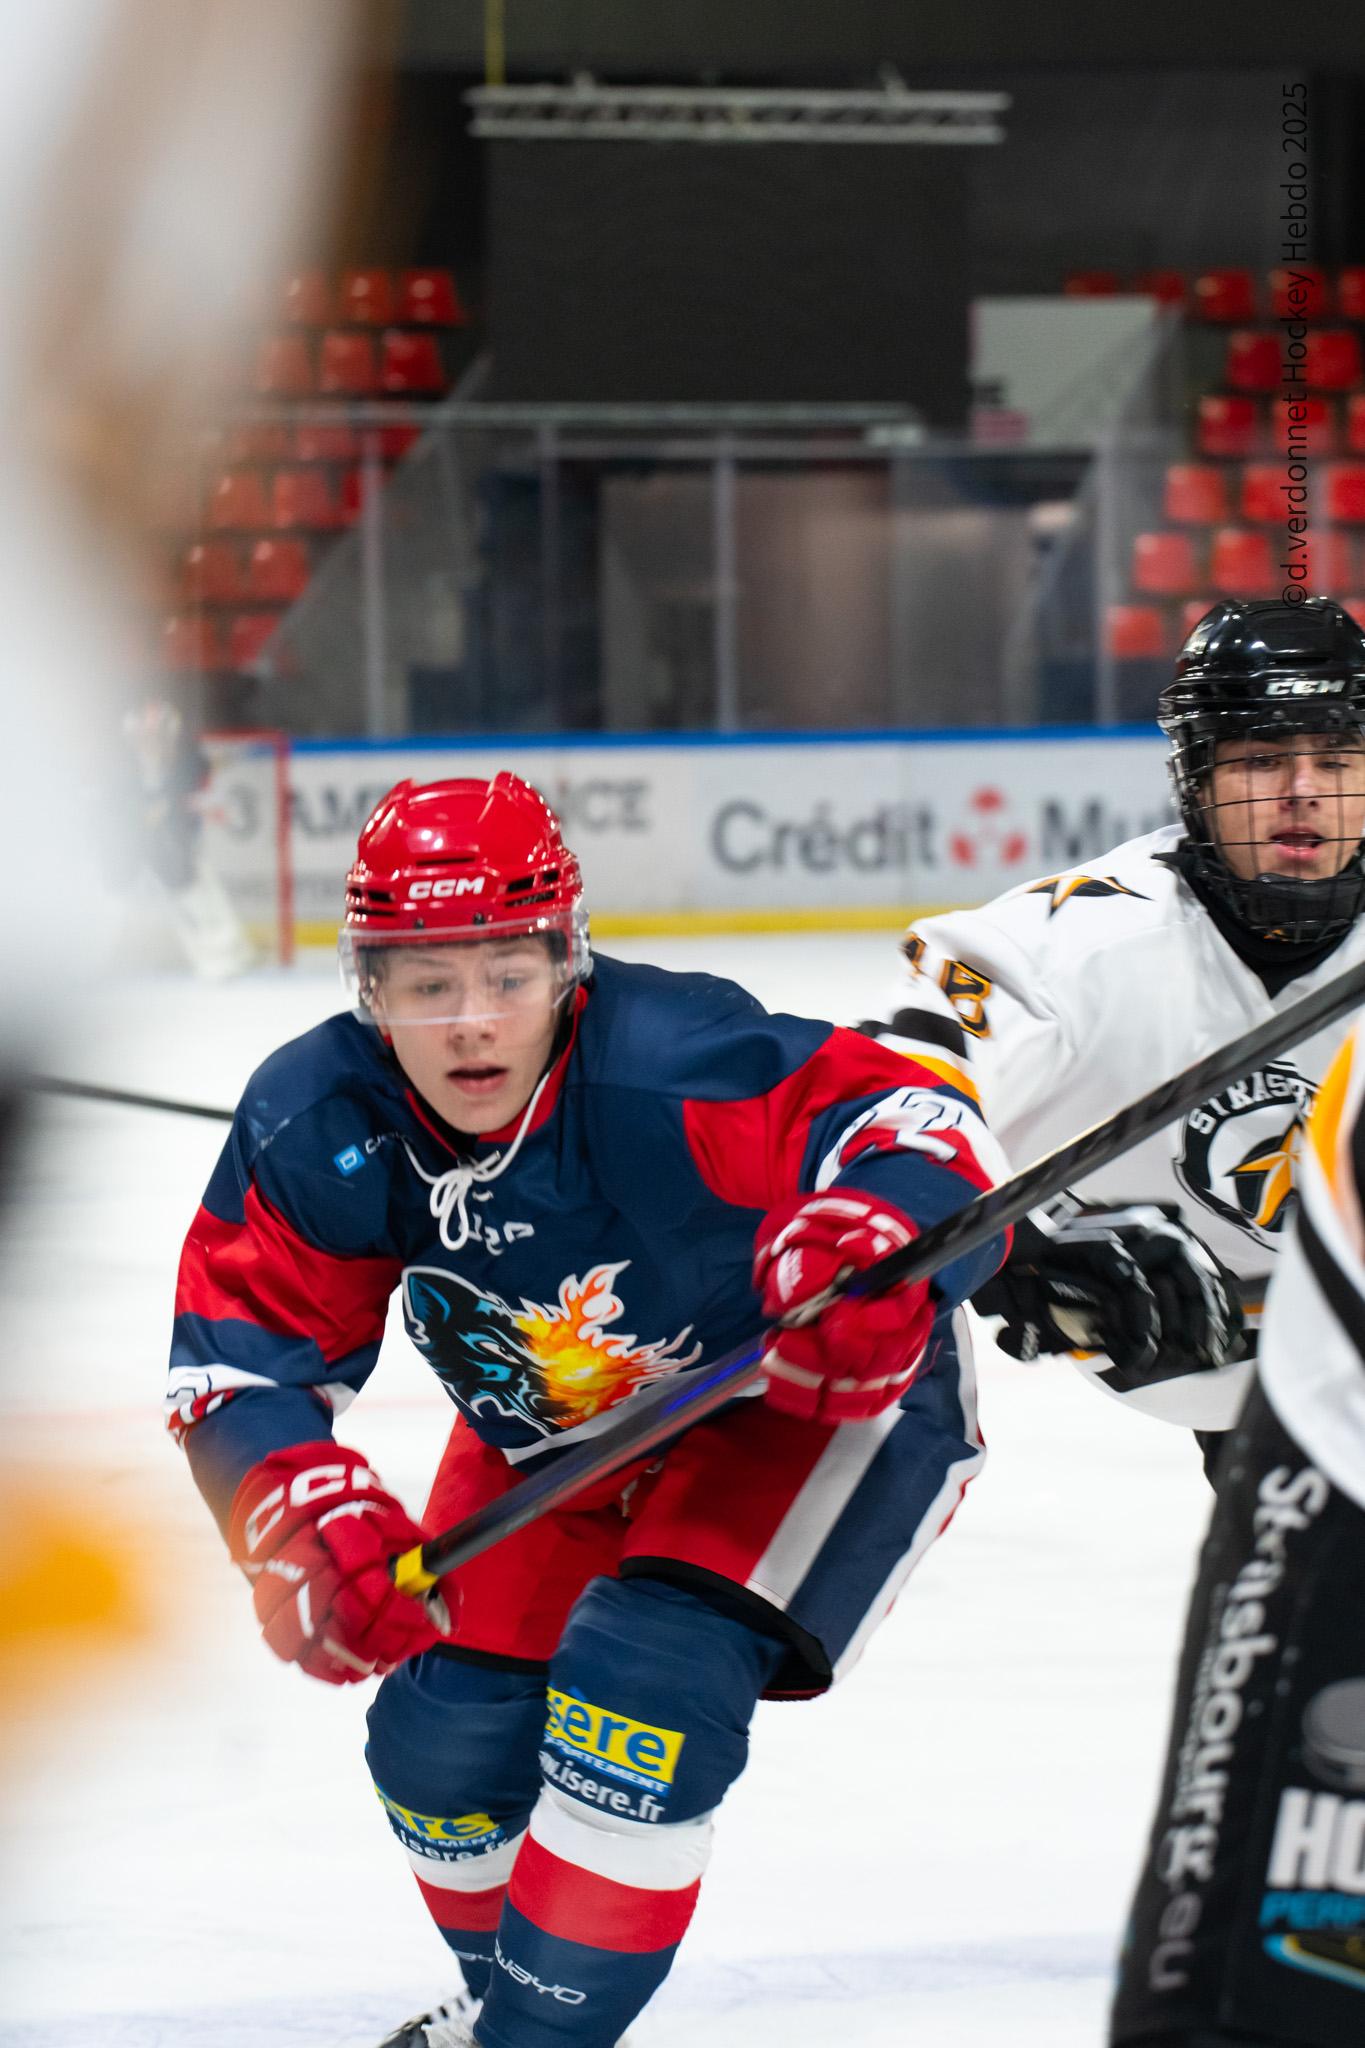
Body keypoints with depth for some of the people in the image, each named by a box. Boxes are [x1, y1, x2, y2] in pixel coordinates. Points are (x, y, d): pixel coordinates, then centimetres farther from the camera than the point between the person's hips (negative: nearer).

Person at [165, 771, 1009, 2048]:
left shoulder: (666, 1069, -37)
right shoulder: (313, 1126, -21)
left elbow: (915, 1110, -38)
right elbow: (240, 1352, -15)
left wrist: (875, 1241, -59)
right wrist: (301, 1511, -34)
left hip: (818, 1402, -6)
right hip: (551, 1439, 6)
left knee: (648, 1682, -24)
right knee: (448, 1729, 2)